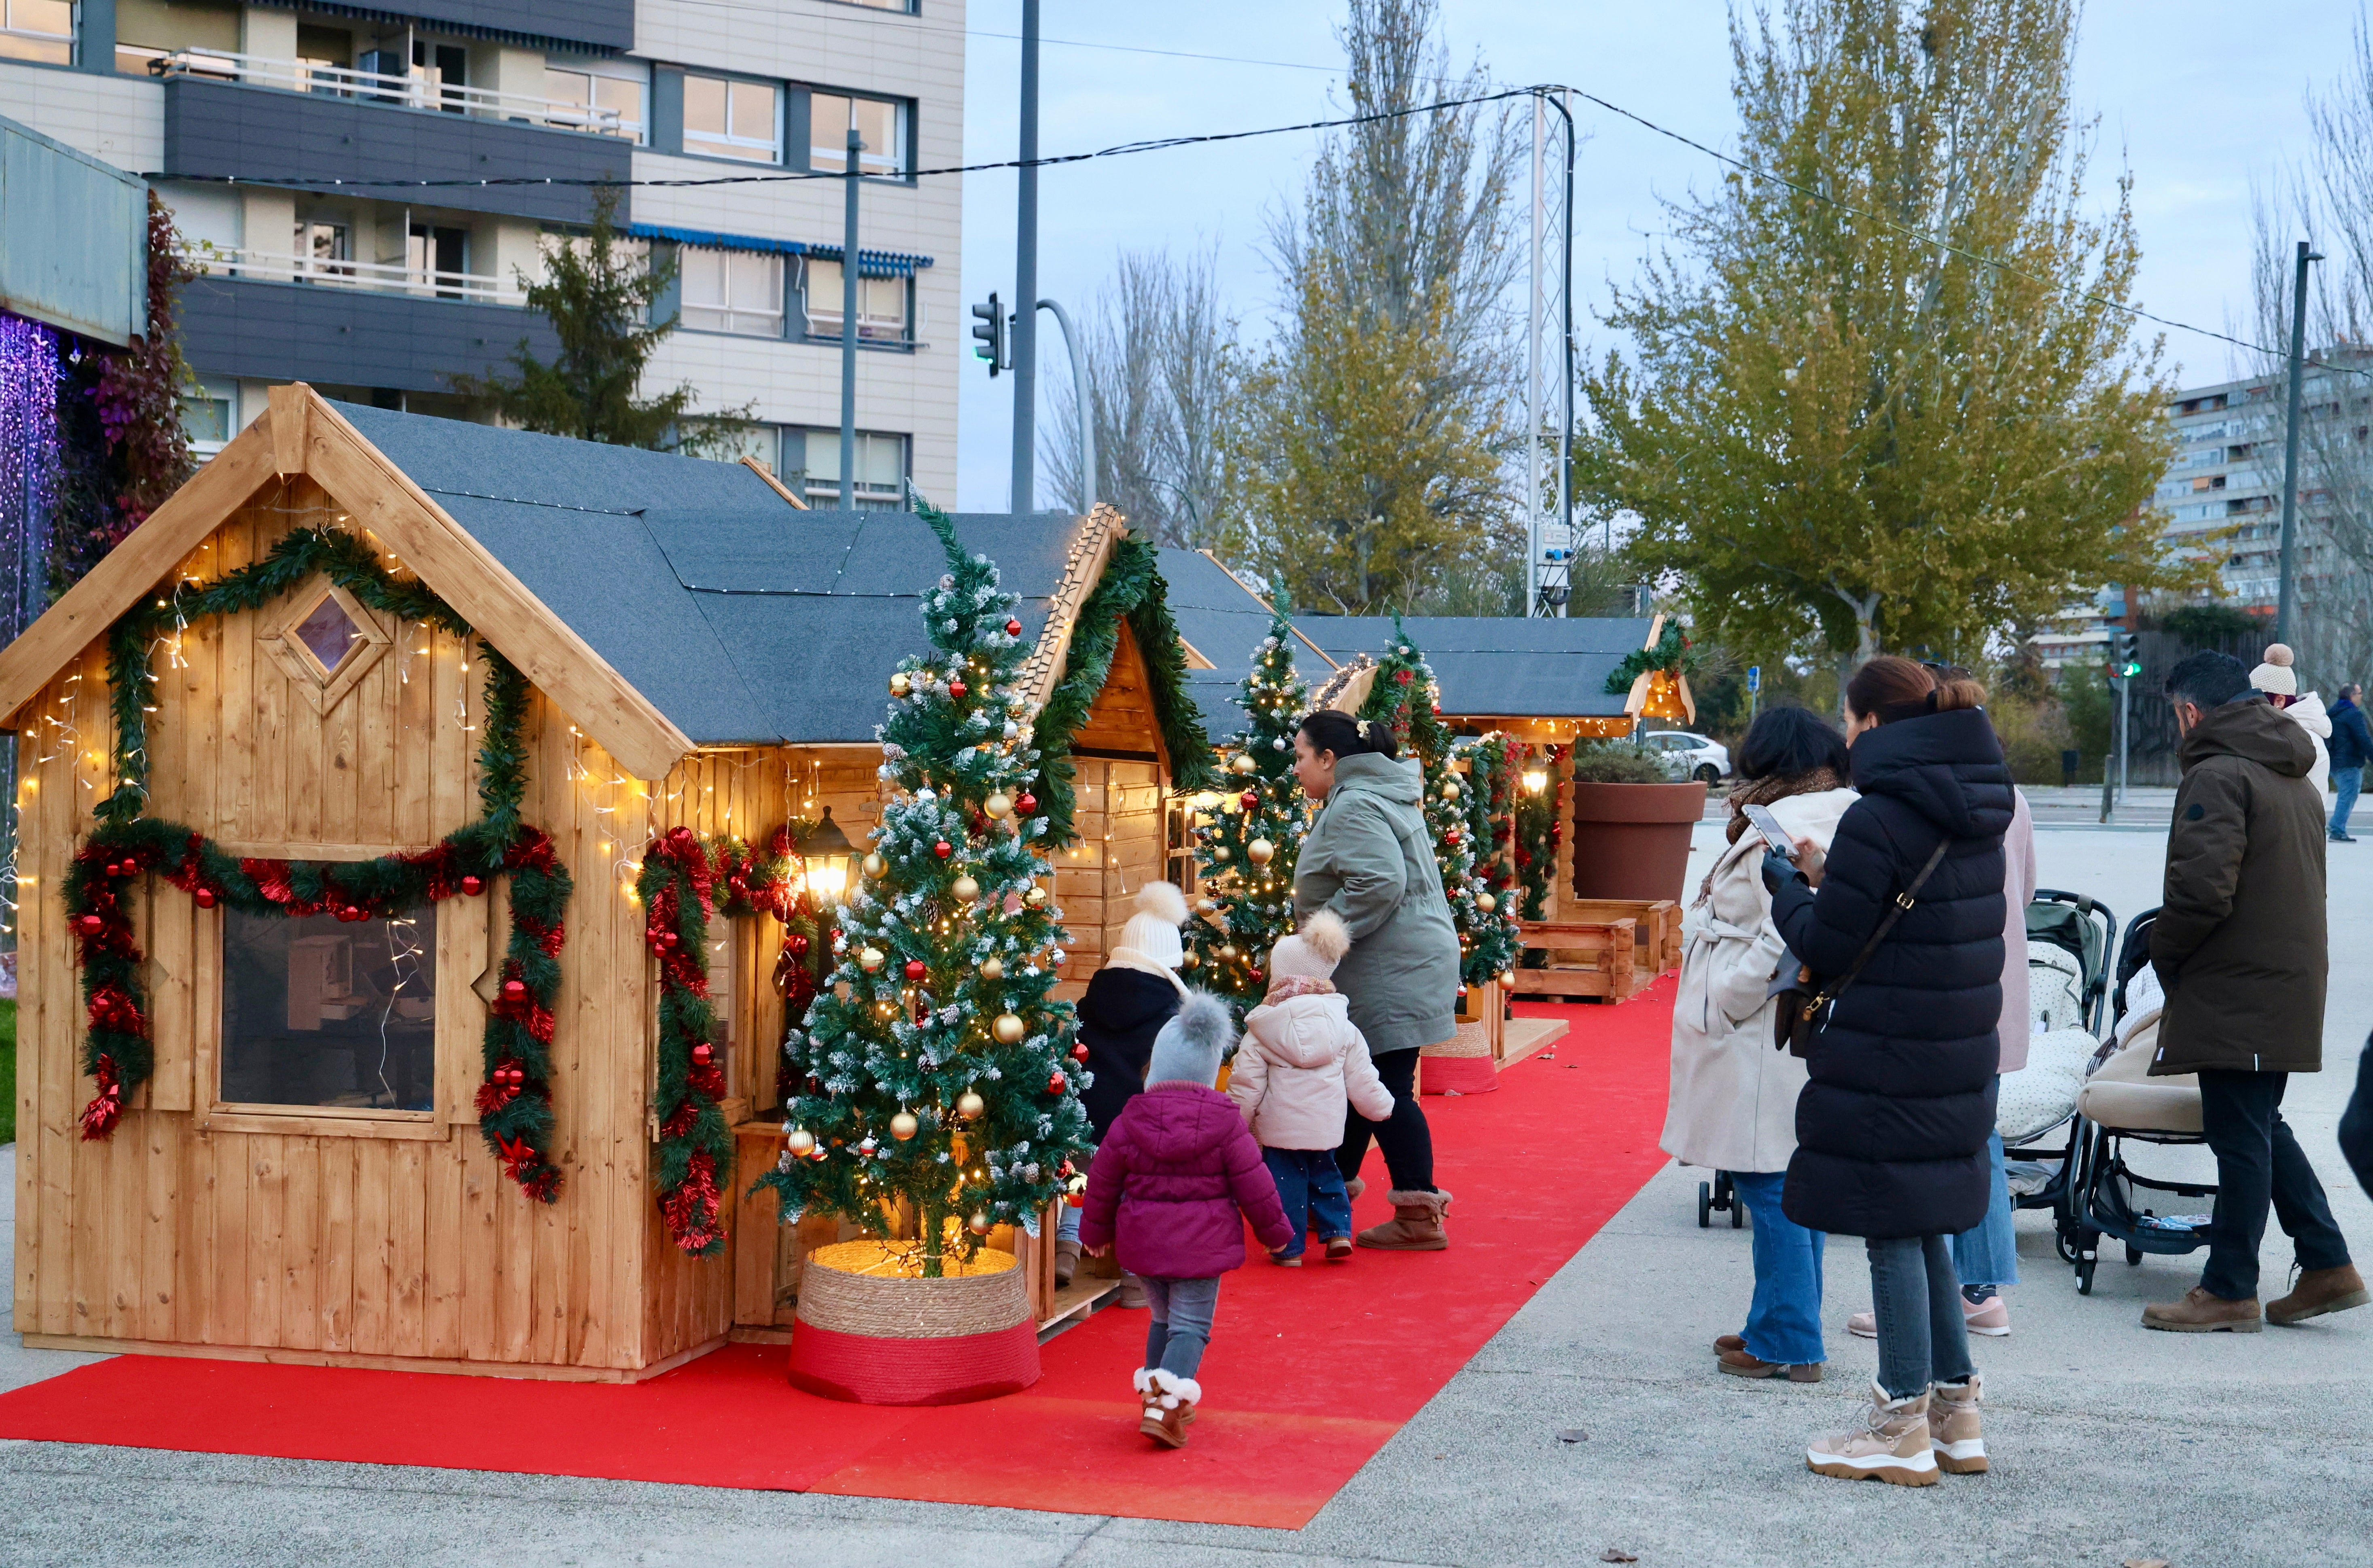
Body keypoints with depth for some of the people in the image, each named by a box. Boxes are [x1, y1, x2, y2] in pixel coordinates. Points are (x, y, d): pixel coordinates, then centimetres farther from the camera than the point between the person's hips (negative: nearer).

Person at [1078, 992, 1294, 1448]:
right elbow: (1253, 1184, -4)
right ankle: (1166, 1404, -18)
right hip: (1202, 1242, -3)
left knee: (1163, 1319, 22)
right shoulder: (1224, 1122, -9)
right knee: (1191, 1326, -1)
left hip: (1144, 1240, 3)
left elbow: (1102, 1179, 6)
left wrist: (1096, 1229, 23)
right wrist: (1274, 1230, 12)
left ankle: (1155, 1394, 27)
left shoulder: (1131, 1118, -2)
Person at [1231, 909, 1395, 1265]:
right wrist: (1382, 1106, 24)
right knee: (1325, 1175, 21)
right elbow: (1362, 1080, 8)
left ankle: (1289, 1248, 8)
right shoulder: (1342, 1027, 2)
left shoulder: (1260, 1034, -9)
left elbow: (1246, 1087, -8)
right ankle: (1338, 1233, 15)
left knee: (1286, 1182, 5)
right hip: (1327, 1126, 4)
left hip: (1279, 1129, -4)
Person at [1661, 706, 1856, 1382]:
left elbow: (1786, 940, -23)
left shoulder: (1780, 830, -17)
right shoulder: (1842, 822, 11)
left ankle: (1786, 1343, 4)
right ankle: (1785, 1329, 26)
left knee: (1771, 1188, -2)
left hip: (1768, 1041, -10)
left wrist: (1720, 1007, -16)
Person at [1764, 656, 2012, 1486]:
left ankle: (1904, 1427, 7)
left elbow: (1828, 949, -13)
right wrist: (1828, 881, 12)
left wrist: (1787, 883, 5)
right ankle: (1955, 1411, 24)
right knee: (1926, 1225, 17)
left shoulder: (1880, 818, -18)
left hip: (1886, 1065, -8)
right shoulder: (1976, 817, 9)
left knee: (1892, 1230, 0)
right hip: (1956, 1060, 8)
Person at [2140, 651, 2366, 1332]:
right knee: (2264, 1129, 18)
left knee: (2242, 1138, -3)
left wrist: (2164, 953, -7)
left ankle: (2230, 1290, 5)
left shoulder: (2218, 776, -14)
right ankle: (2327, 1265, 18)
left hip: (2236, 991, -9)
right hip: (2289, 987, 9)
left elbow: (2203, 889, -24)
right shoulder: (2295, 780, 16)